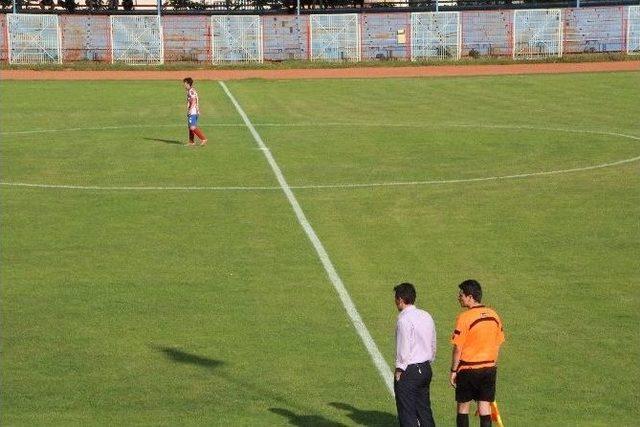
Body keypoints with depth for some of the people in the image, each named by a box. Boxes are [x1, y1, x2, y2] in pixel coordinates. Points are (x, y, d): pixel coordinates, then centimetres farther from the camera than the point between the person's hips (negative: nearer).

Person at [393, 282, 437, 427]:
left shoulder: (404, 319, -16)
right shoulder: (426, 316, 9)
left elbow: (404, 347, -18)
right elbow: (433, 344, 14)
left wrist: (399, 369, -10)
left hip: (409, 371, -8)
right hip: (425, 369, 8)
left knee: (407, 414, -2)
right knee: (424, 410, 15)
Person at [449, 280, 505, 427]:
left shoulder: (464, 317, -15)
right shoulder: (493, 315, 3)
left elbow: (458, 348, -13)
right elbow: (497, 344, 9)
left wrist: (453, 371, -5)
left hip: (468, 369, -5)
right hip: (489, 368, 5)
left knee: (463, 407, 8)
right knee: (485, 407, 7)